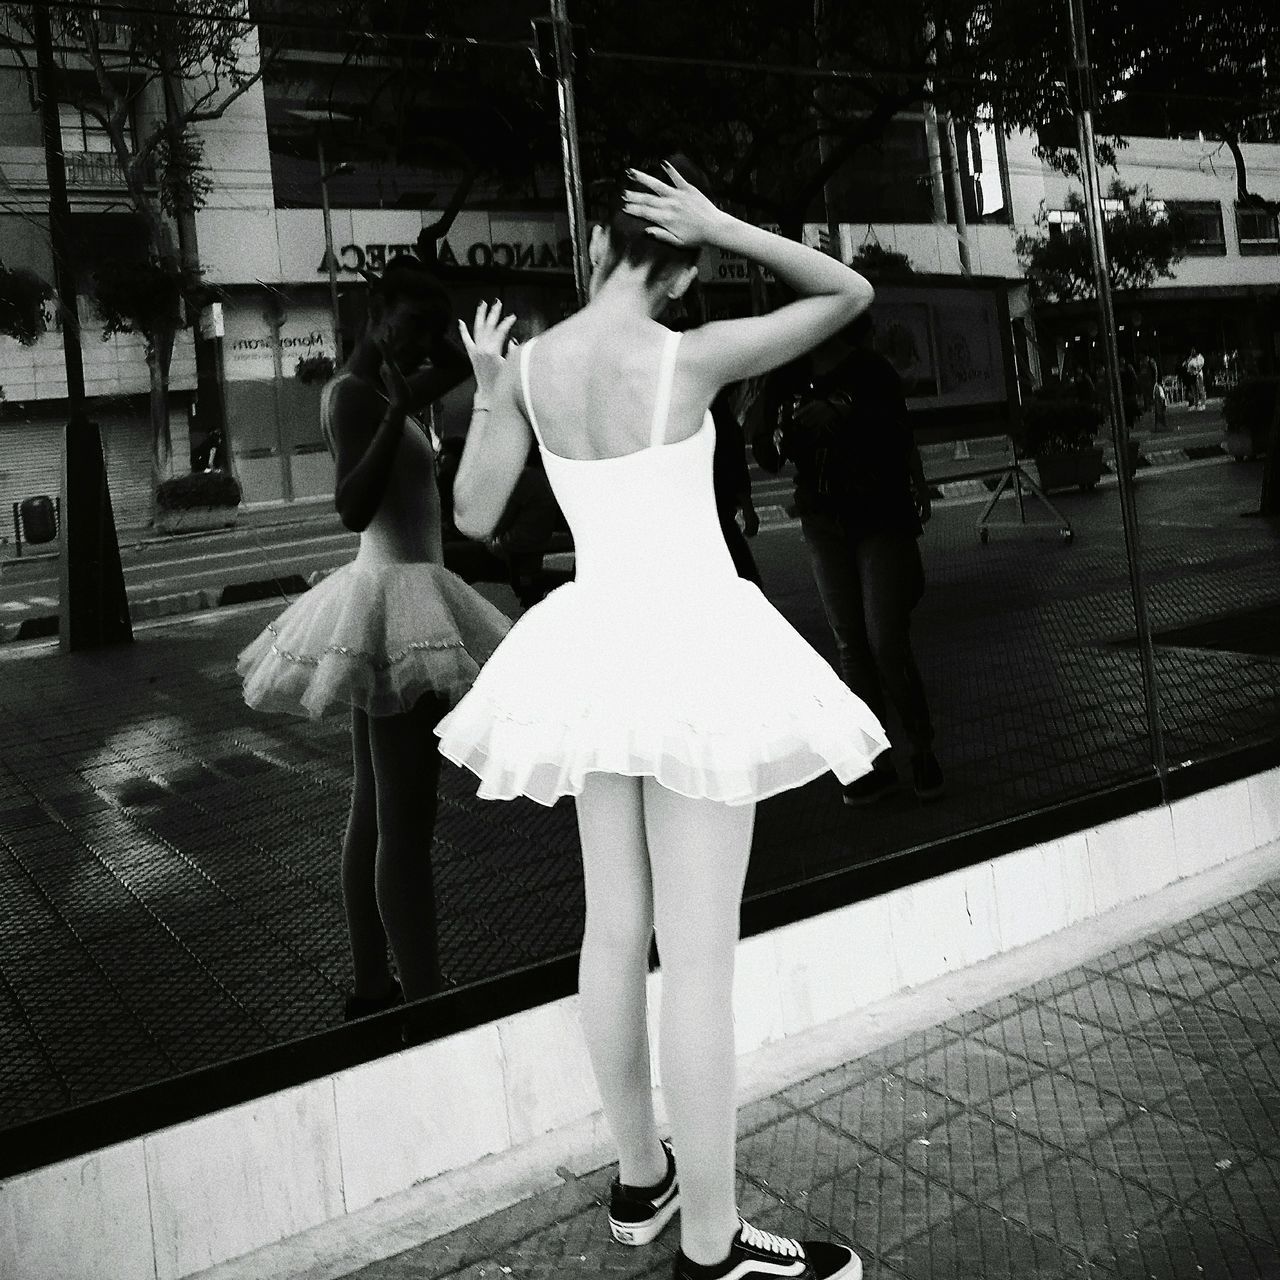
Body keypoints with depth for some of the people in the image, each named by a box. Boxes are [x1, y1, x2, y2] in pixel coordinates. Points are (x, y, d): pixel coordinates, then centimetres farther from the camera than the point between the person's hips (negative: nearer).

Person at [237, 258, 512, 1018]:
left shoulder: (376, 390, 15)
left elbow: (462, 366, 31)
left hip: (392, 598, 11)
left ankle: (374, 987, 23)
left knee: (374, 815, 13)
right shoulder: (355, 395, -13)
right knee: (407, 827, -10)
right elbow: (354, 508, -27)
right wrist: (399, 411, -31)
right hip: (398, 601, -11)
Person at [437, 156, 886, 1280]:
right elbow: (851, 292, 0)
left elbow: (474, 517, 8)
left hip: (596, 648, 6)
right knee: (699, 951, -1)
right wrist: (722, 226, -5)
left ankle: (640, 1176, 32)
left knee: (615, 925, 15)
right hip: (695, 647, -6)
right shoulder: (691, 358, -12)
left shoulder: (528, 366, 0)